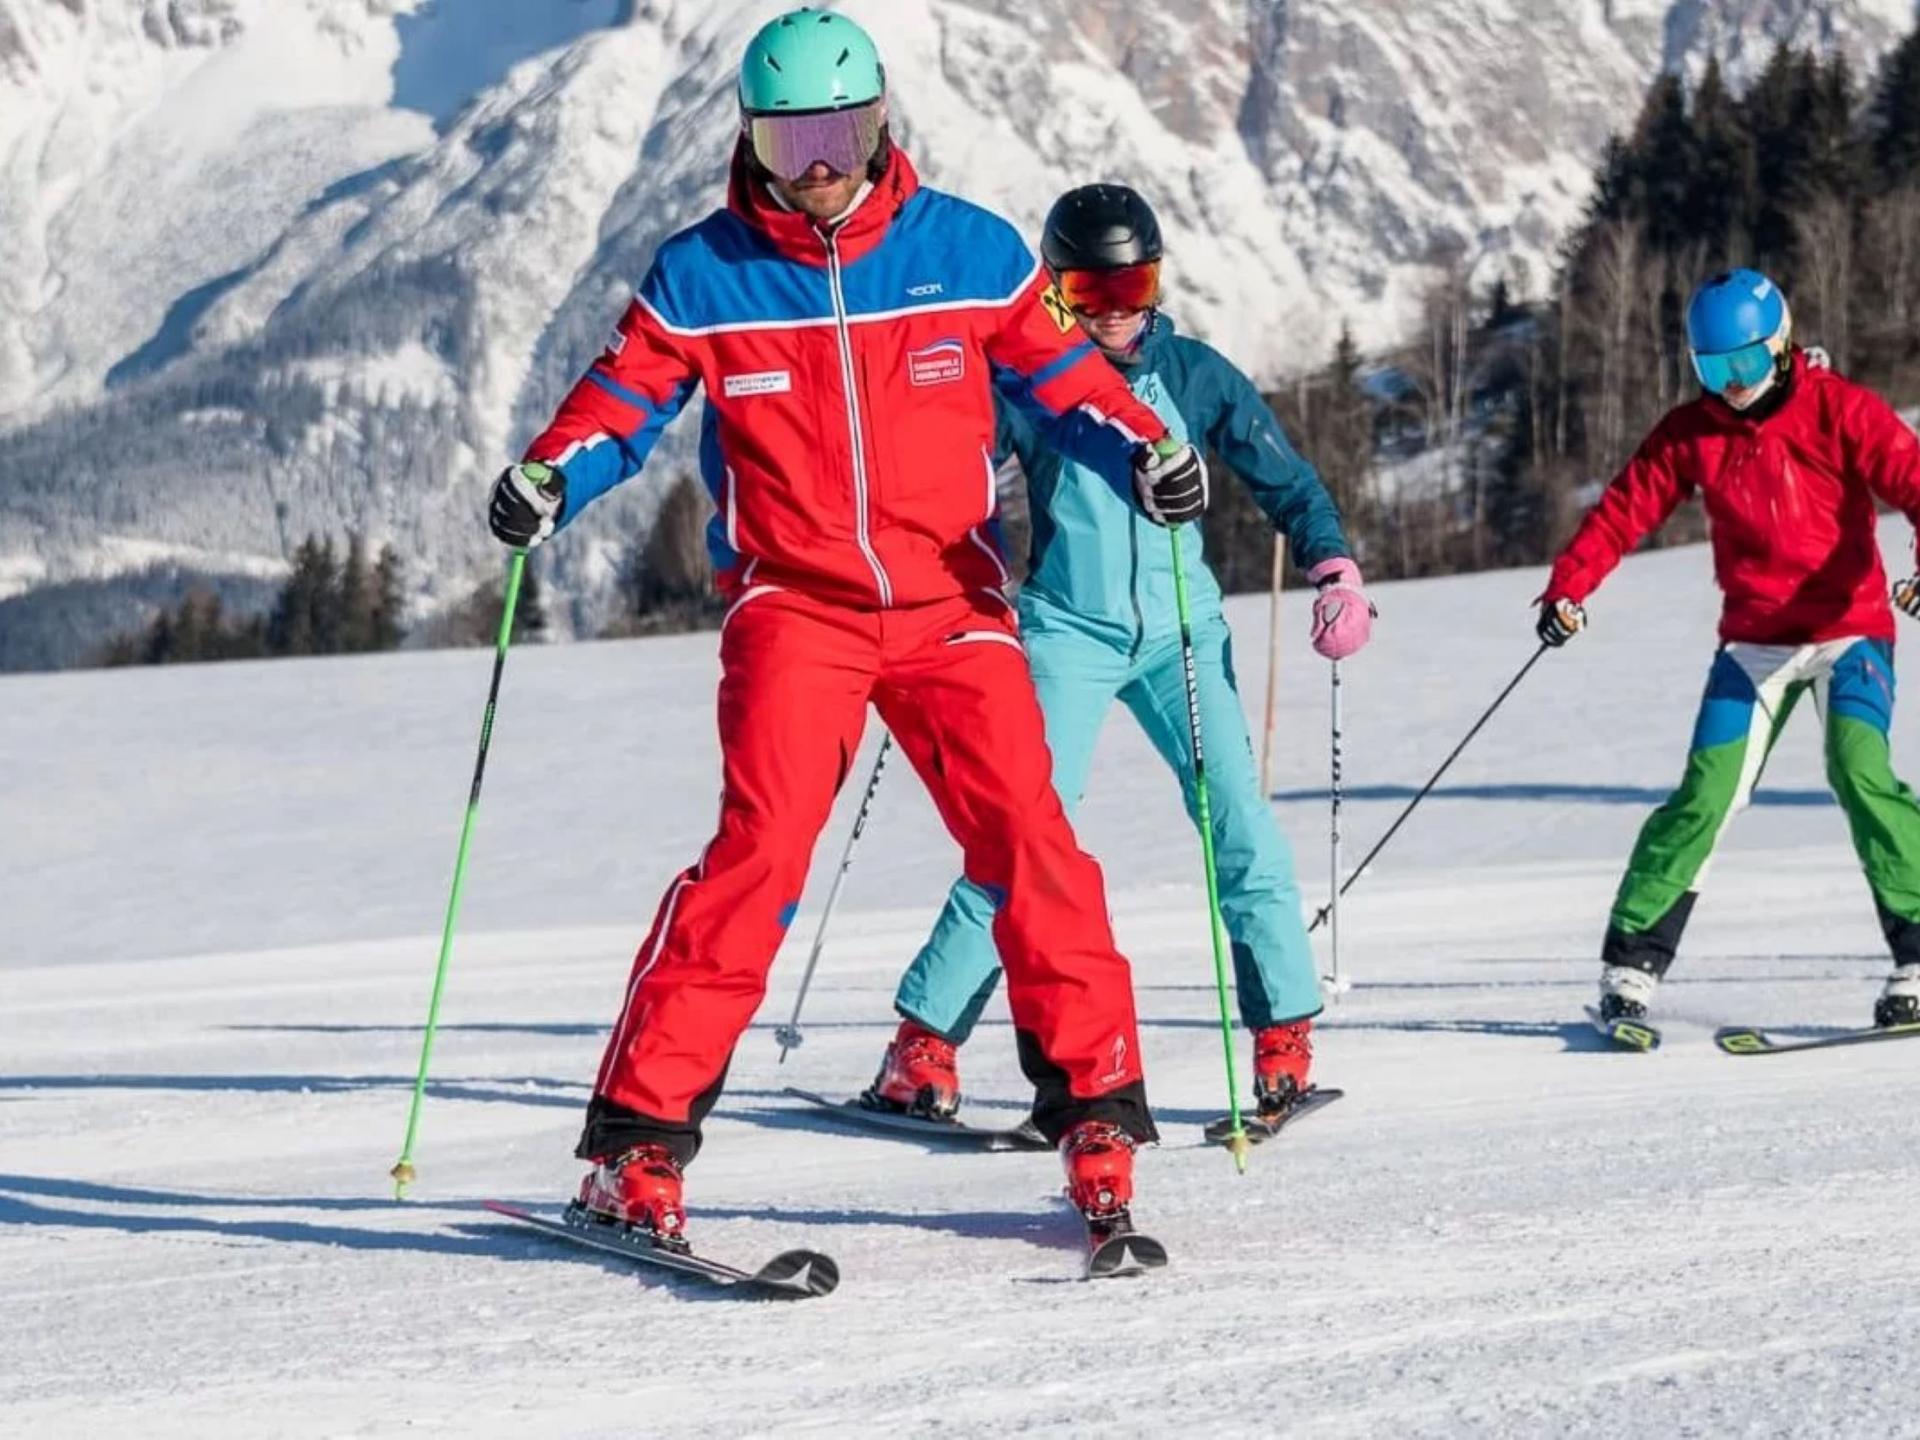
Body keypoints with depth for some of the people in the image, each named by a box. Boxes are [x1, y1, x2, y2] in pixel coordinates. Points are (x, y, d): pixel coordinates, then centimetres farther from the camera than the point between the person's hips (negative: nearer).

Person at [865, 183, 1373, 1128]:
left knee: (1238, 821, -9)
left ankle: (1286, 1034, 0)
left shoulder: (1195, 375, 4)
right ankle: (922, 1045, -5)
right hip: (1069, 632, -2)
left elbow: (1283, 480, 9)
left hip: (1182, 630, 2)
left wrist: (1335, 571, -5)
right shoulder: (1026, 381, -2)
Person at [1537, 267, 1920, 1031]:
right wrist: (1568, 586, -12)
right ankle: (1632, 959, 2)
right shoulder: (1690, 432, 2)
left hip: (1847, 630, -3)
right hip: (1753, 640, 3)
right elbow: (1625, 508, 3)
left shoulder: (1838, 410, -9)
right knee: (1705, 794, -6)